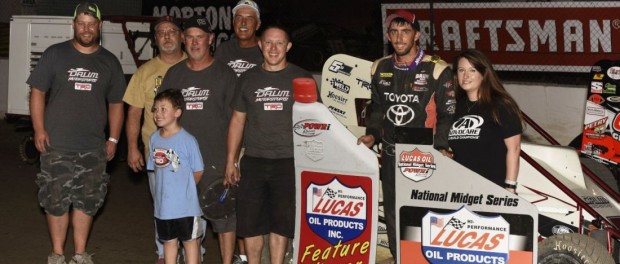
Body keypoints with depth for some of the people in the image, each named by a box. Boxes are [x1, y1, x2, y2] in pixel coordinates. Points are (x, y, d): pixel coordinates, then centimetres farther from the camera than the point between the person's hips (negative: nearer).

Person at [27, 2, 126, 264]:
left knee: (87, 202, 8)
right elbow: (37, 92, 1)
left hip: (94, 148, 2)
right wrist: (39, 129, -7)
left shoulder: (109, 62, 8)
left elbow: (115, 103, 13)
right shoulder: (55, 55, 1)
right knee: (56, 201, 2)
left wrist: (113, 138, 7)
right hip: (57, 146, -2)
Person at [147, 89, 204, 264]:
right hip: (163, 205, 5)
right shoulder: (154, 139, 2)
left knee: (190, 242, 7)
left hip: (186, 205, -5)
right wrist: (165, 187, 5)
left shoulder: (188, 140, -15)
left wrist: (184, 188, 0)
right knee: (169, 241, 17)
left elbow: (198, 171, -7)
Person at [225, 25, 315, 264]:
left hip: (288, 163, -2)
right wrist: (231, 161, 9)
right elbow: (237, 120, 14)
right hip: (253, 161, 2)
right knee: (249, 223, 3)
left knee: (280, 223, 2)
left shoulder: (302, 79, 4)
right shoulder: (248, 79, 10)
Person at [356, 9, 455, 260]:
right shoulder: (380, 68, 8)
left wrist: (440, 146, -18)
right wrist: (372, 134, 5)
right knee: (393, 216, 12)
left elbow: (447, 114, -7)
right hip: (390, 157, 5)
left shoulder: (436, 69, -8)